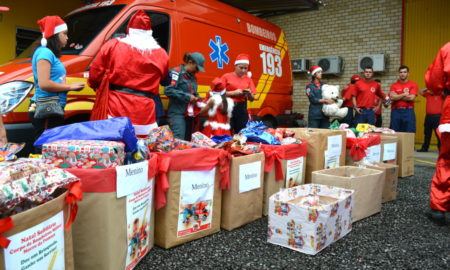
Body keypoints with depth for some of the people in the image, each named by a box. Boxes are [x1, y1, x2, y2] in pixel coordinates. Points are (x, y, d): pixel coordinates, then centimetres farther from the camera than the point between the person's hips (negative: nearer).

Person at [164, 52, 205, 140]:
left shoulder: (193, 77, 17)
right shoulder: (177, 72, -6)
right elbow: (168, 90, -17)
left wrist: (196, 97, 6)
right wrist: (187, 96, -16)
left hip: (189, 114, 8)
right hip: (177, 113, -8)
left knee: (187, 141, 9)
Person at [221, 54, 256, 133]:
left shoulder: (248, 79, 12)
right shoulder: (226, 76, 1)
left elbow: (252, 99, 13)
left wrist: (249, 94, -9)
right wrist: (234, 93, -14)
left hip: (242, 108, 4)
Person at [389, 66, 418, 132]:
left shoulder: (413, 85, 5)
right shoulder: (394, 85, 9)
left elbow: (411, 98, -9)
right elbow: (392, 97, -7)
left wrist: (397, 97, -2)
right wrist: (404, 94, -5)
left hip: (408, 111, -1)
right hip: (396, 111, 1)